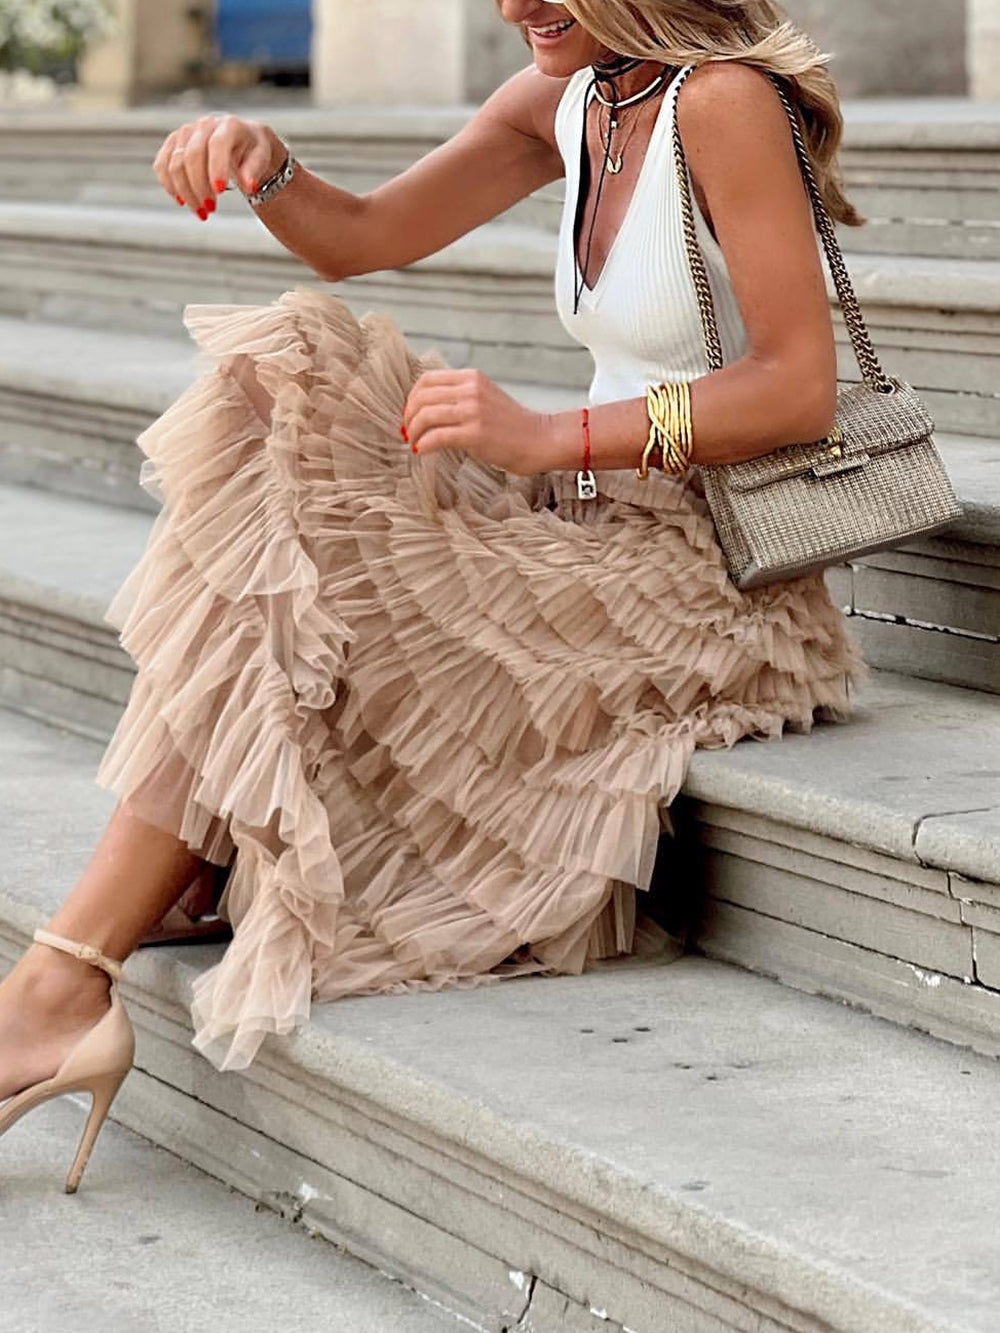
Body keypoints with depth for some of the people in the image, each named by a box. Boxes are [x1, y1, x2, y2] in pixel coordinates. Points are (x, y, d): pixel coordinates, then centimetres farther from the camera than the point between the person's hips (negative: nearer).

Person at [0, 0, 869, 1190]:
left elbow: (801, 387, -19)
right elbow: (358, 240, 15)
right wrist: (258, 164, -7)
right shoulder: (565, 100, 11)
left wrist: (552, 436, -26)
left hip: (711, 580, -8)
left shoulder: (725, 100, -15)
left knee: (297, 583, -16)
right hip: (598, 539, 8)